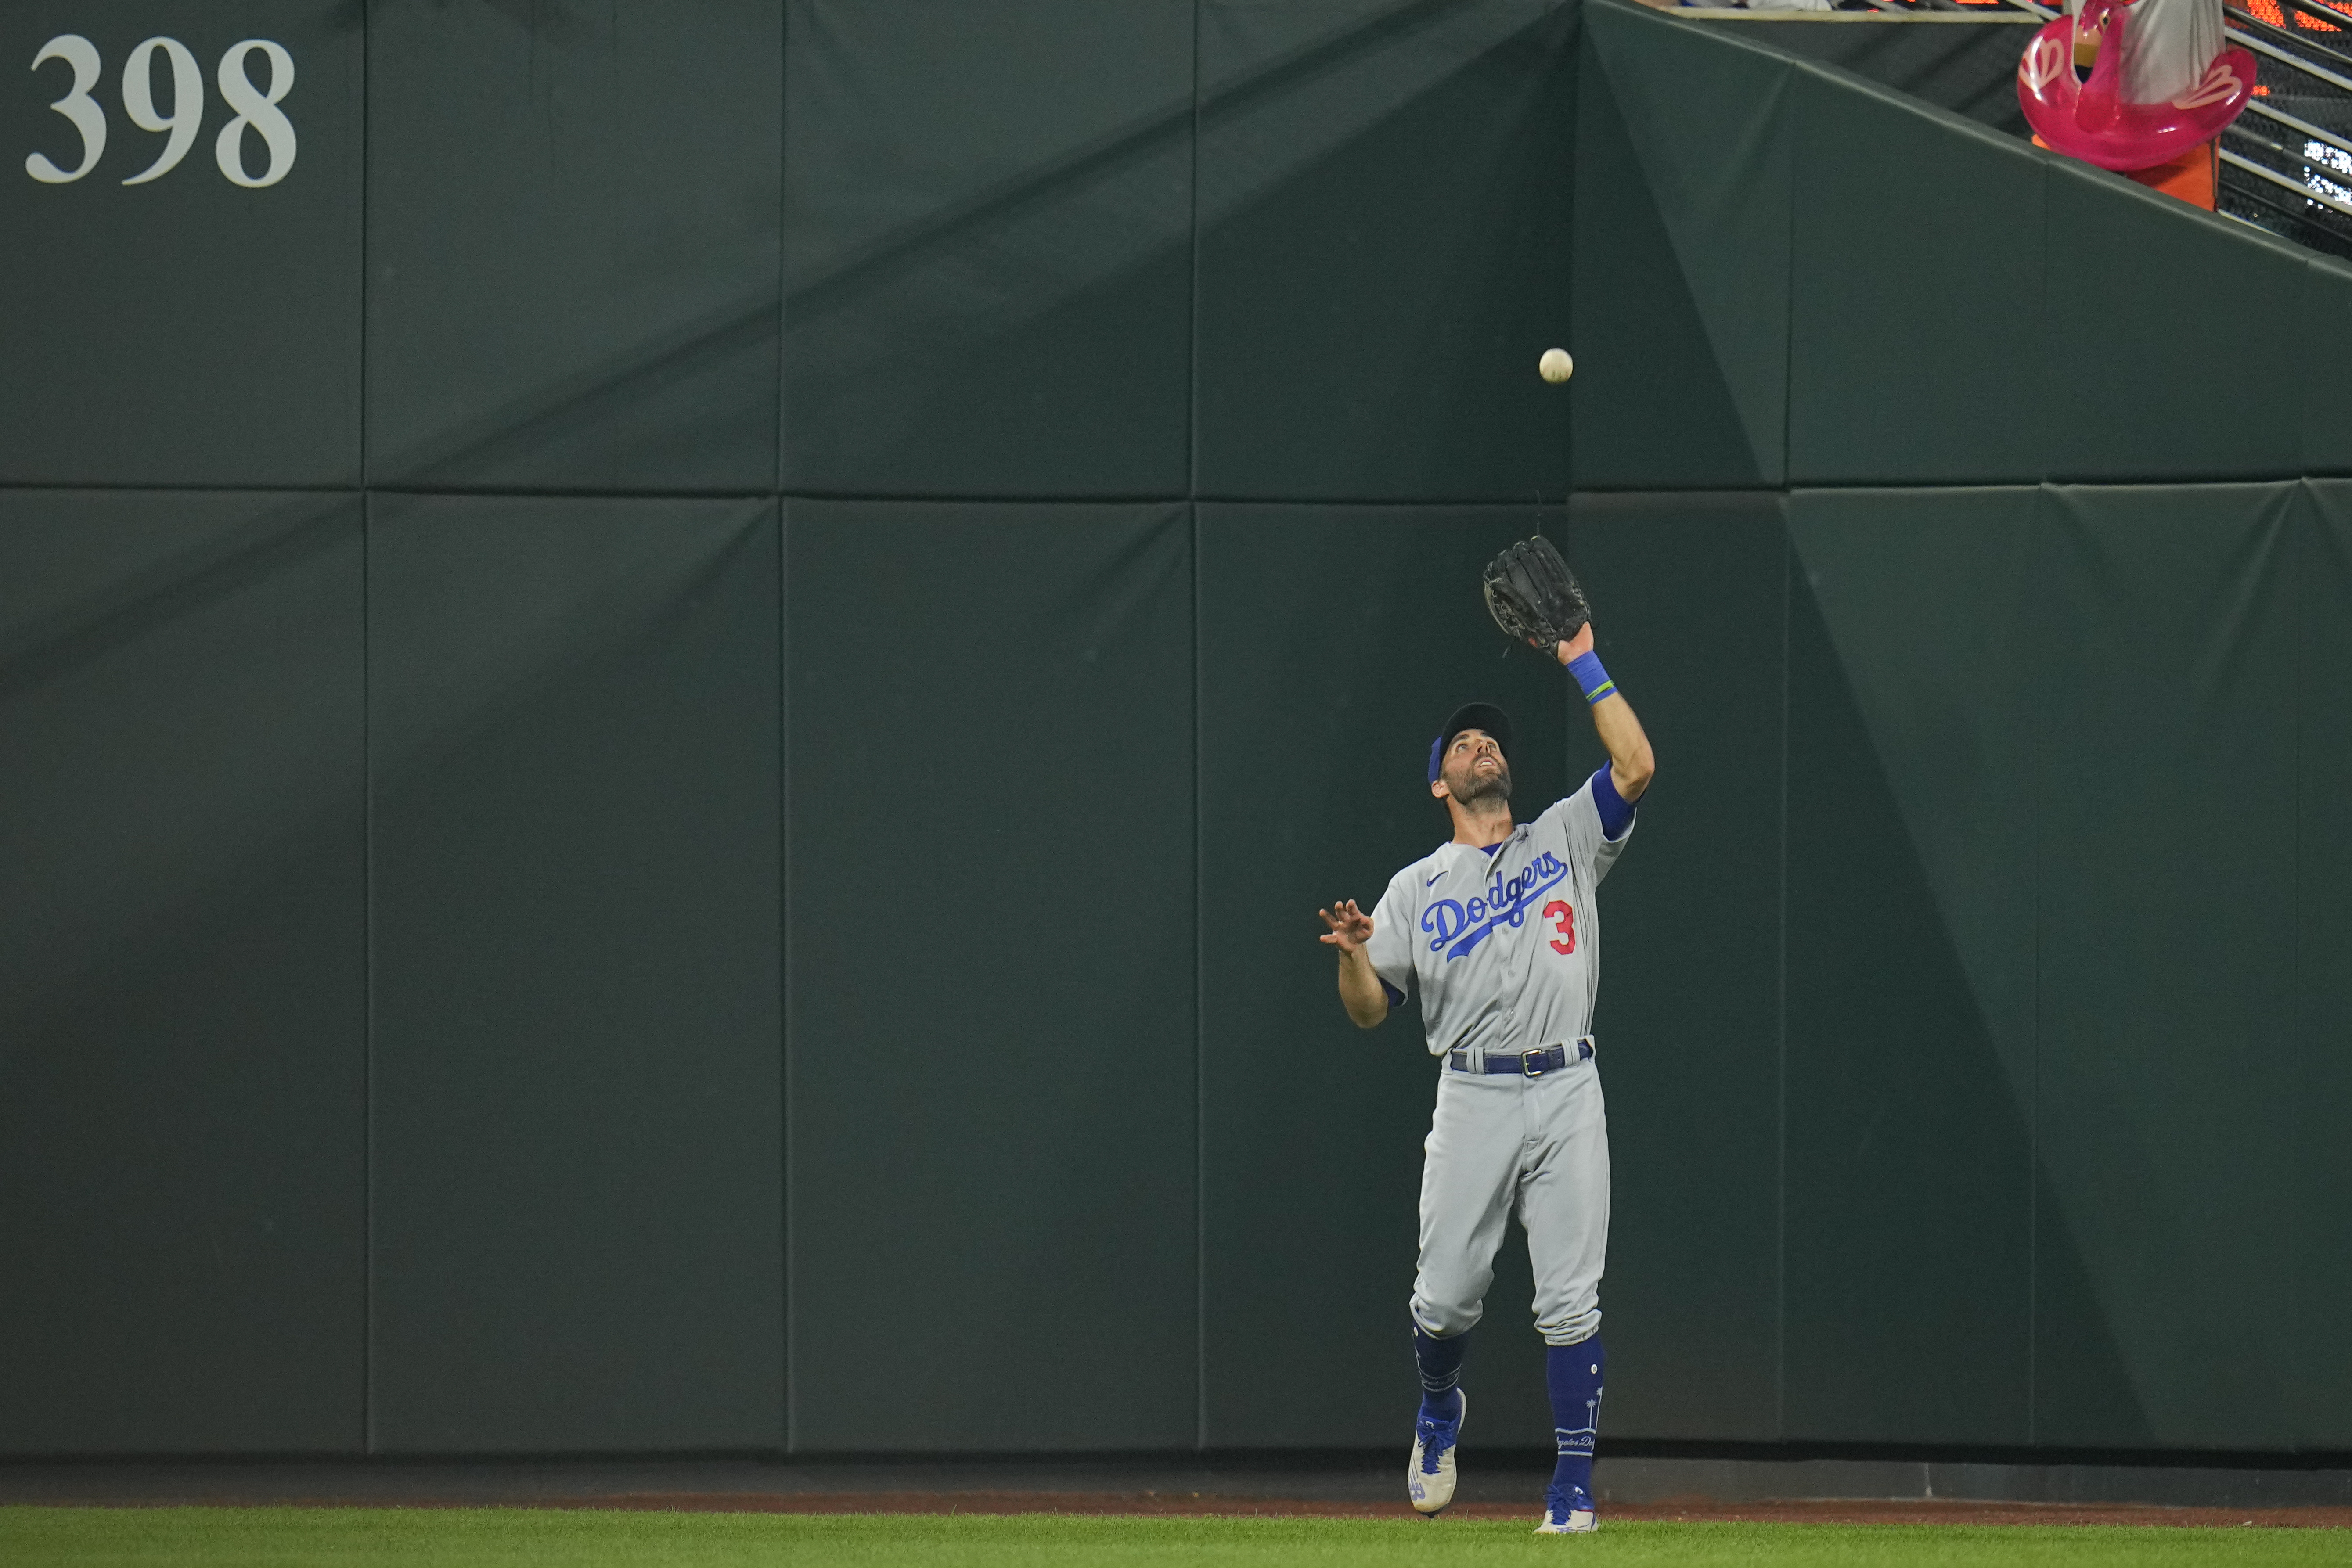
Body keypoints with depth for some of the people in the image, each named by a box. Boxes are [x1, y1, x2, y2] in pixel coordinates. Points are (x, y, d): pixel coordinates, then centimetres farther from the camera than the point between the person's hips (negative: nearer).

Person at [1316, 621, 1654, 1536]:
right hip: (1473, 1099, 0)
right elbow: (1369, 1011, 7)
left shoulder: (1566, 840, 12)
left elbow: (1635, 767, -3)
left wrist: (1583, 665, -3)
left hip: (1567, 1092, 0)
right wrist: (1352, 953, -14)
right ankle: (1439, 1409, 32)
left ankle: (1574, 1488, -1)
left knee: (1570, 1302, -5)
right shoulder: (1416, 887, 11)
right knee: (1446, 1296, -1)